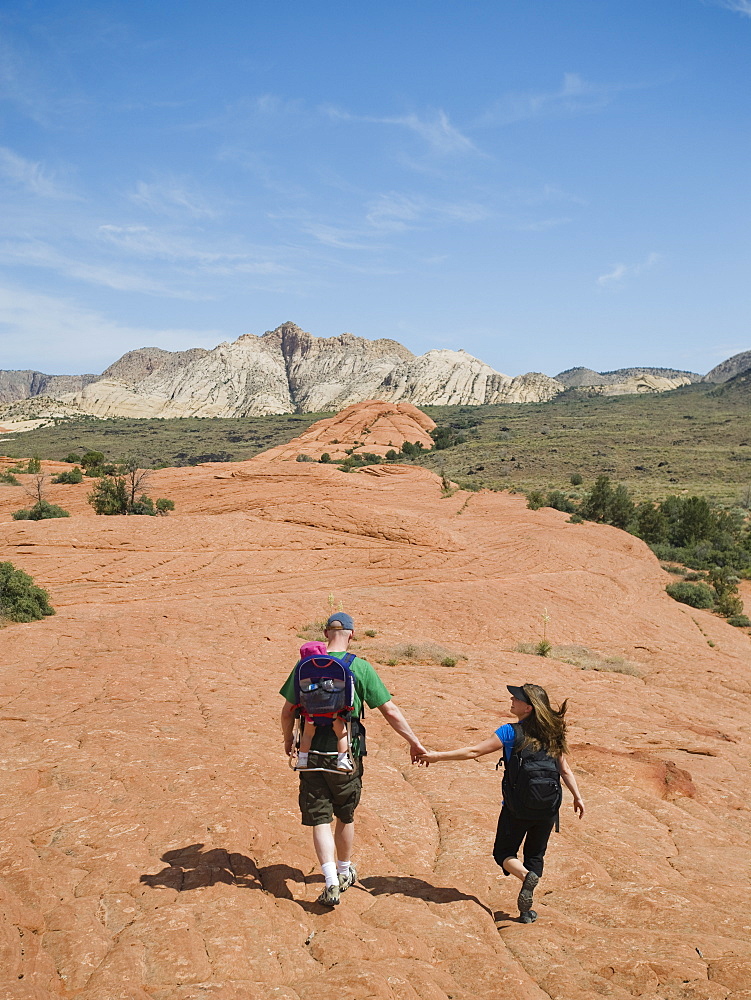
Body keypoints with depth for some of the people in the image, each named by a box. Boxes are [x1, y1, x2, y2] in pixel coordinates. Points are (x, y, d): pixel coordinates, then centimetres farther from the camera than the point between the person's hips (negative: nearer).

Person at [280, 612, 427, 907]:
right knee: (345, 817, 19)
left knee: (319, 819, 5)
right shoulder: (361, 668, -7)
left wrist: (288, 740, 20)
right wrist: (414, 743, 3)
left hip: (311, 753, 0)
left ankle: (331, 882, -8)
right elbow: (390, 711, -6)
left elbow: (288, 710, 3)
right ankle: (344, 872, 37)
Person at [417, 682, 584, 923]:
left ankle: (527, 876, -16)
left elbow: (474, 752, -14)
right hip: (548, 807, 4)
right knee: (535, 855, 19)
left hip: (517, 807, -4)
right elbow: (565, 770, 5)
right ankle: (526, 911, 13)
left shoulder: (511, 732, -12)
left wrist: (438, 756, -9)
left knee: (503, 852, 13)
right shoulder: (552, 734, 1)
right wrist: (578, 797, 18)